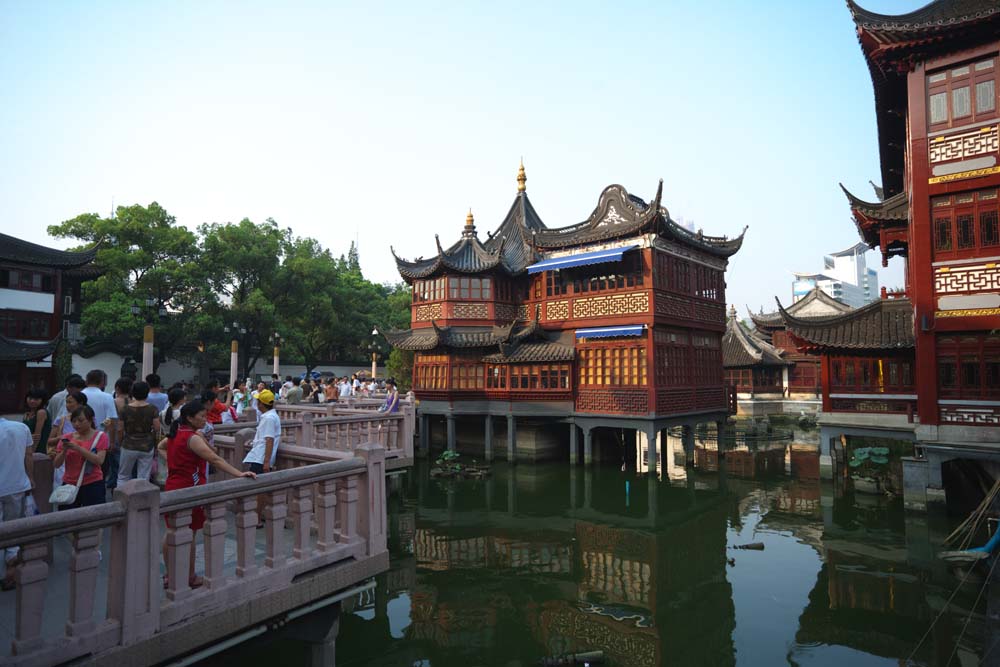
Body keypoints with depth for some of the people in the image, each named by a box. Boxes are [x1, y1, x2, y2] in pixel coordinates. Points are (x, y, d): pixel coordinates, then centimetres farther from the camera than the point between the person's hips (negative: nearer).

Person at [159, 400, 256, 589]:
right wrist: (239, 474, -34)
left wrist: (172, 460, 12)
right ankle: (190, 578, 15)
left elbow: (160, 447, 25)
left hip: (171, 488, 8)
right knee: (189, 534, 4)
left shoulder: (175, 433, 5)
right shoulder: (193, 437, -22)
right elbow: (215, 460, -30)